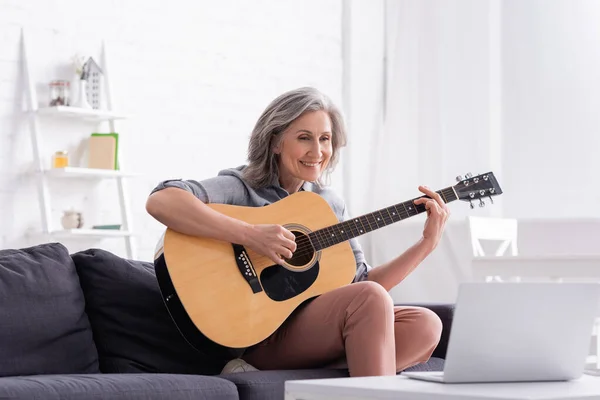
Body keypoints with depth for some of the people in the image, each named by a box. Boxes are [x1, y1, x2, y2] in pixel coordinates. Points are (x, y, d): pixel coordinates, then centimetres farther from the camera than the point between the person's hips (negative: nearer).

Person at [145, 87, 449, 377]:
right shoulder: (241, 188, -5)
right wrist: (250, 235, -28)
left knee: (424, 325, -16)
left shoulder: (329, 203, 15)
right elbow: (160, 201, -23)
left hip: (319, 329, 7)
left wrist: (427, 243, 3)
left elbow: (361, 282, 14)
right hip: (260, 335, -7)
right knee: (370, 299, -28)